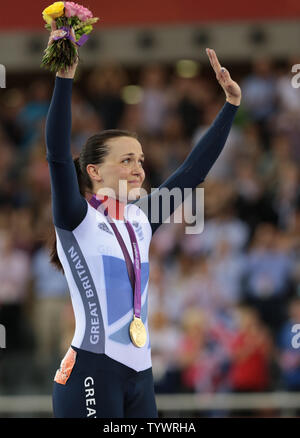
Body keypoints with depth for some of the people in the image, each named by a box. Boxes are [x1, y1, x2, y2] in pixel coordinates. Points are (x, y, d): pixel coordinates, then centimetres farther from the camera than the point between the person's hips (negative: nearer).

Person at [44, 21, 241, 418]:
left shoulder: (141, 220, 13)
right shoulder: (77, 221, -4)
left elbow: (192, 171, 17)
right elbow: (58, 155, -18)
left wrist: (231, 104, 16)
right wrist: (65, 76, -26)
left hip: (139, 374, 7)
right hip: (91, 371, -7)